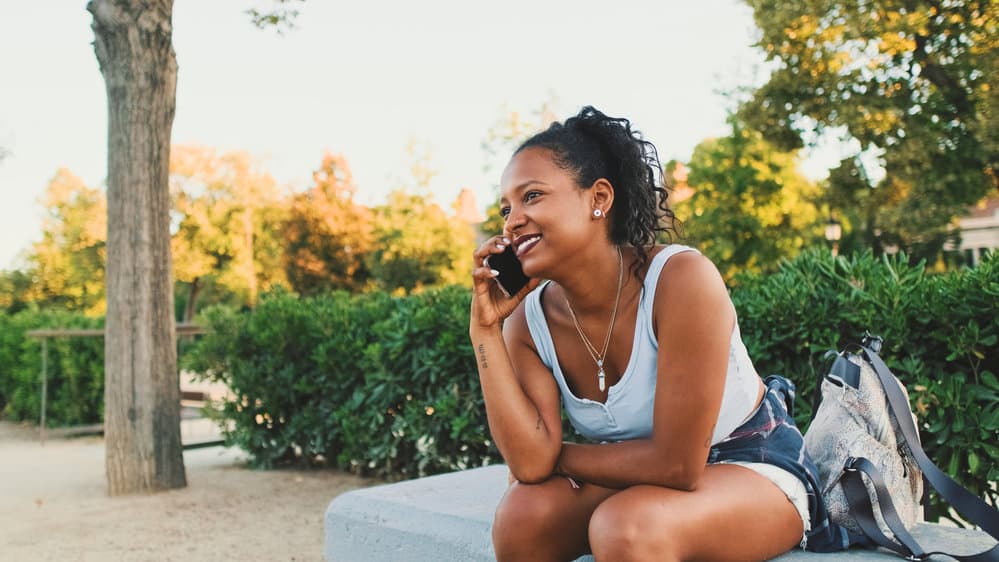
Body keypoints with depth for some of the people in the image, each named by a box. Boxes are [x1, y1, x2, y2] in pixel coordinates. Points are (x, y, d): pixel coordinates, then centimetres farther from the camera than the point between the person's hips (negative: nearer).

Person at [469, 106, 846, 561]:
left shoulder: (682, 280, -29)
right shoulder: (528, 320, -11)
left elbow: (677, 463, -27)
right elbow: (533, 464, -22)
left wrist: (560, 456, -13)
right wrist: (485, 329, -24)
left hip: (756, 467, -5)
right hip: (642, 478, 5)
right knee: (521, 515, -22)